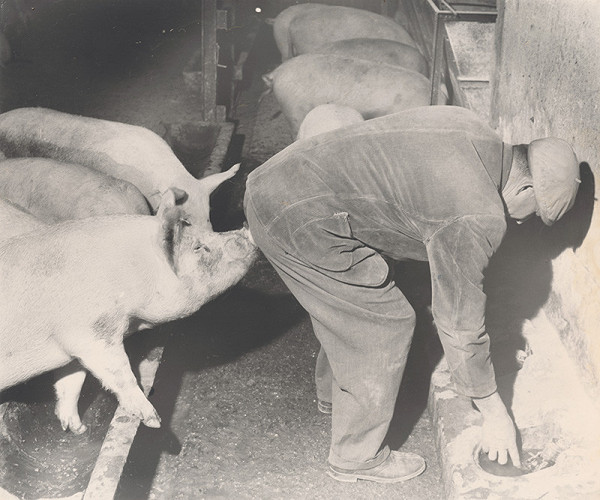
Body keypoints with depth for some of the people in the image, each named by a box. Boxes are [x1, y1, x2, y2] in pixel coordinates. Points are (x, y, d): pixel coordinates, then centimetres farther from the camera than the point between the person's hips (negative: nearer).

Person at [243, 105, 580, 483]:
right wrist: (495, 416, 3)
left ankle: (334, 391, 54)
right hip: (299, 219, -10)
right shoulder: (478, 218, -16)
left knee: (348, 300, 29)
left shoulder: (470, 127, 8)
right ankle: (358, 457, 17)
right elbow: (461, 325, -9)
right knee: (387, 326, 2)